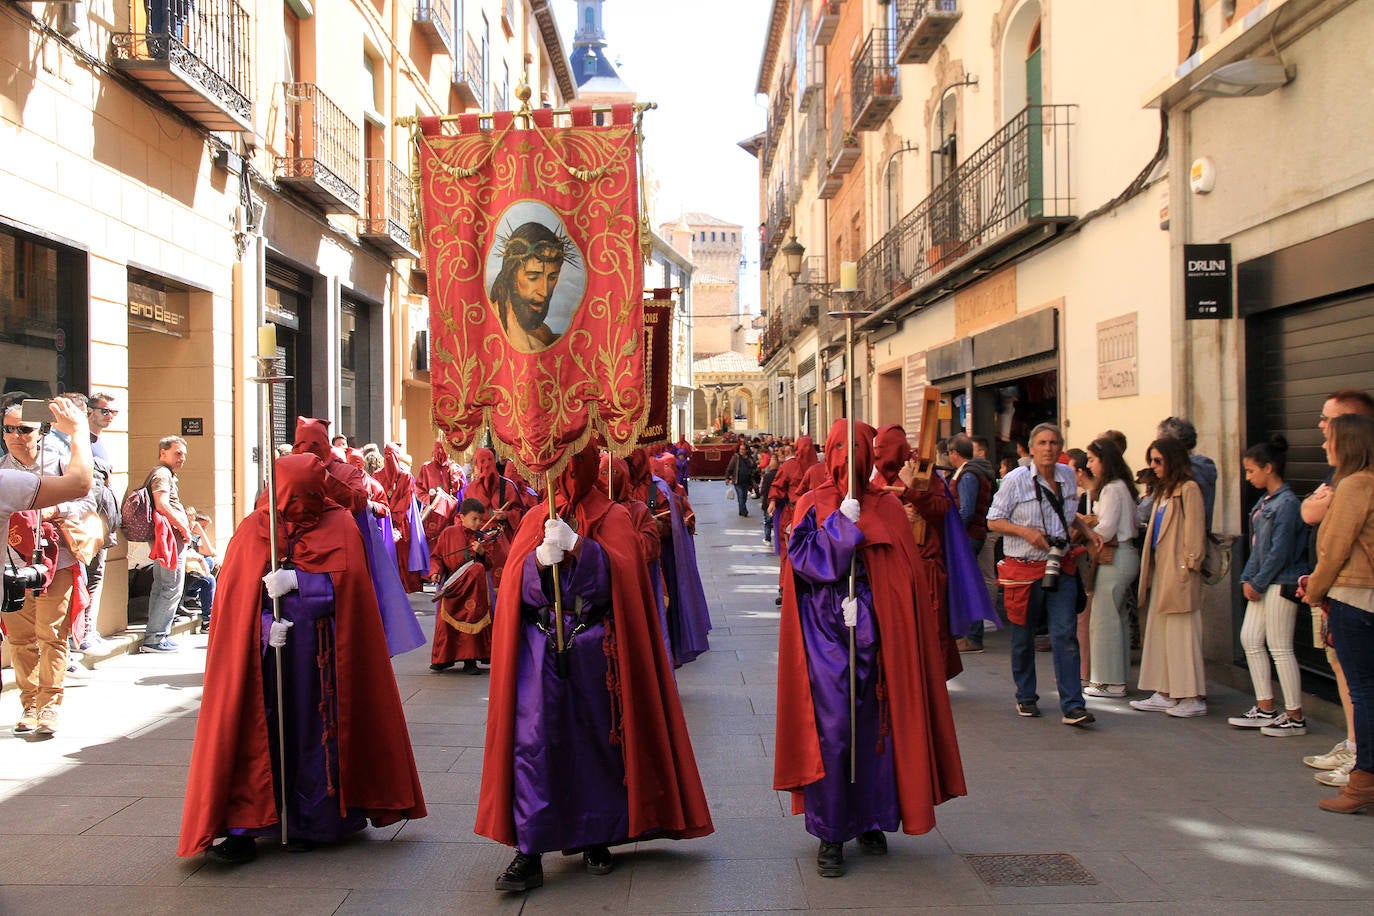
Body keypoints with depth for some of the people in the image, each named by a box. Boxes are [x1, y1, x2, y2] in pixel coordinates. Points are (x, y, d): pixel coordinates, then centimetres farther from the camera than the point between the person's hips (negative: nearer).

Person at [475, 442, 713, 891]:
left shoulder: (613, 518, 6)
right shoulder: (536, 519, 11)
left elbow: (621, 575, -10)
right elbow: (516, 585, 1)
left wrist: (576, 544, -21)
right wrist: (542, 558, -18)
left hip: (595, 647, -1)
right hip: (541, 646, 1)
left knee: (596, 740, 6)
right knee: (531, 740, -7)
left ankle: (595, 837, 22)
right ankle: (528, 854, -4)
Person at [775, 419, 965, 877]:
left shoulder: (887, 507, 8)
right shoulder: (813, 505, 3)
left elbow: (905, 575, 7)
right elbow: (804, 559, -10)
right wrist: (843, 521, -14)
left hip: (874, 629, 2)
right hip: (827, 629, -2)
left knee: (874, 725, 7)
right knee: (830, 729, -5)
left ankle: (871, 820, 24)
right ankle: (830, 834, 6)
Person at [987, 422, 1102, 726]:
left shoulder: (1068, 476, 8)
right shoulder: (1016, 479, -7)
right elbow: (993, 521, -5)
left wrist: (1088, 531, 9)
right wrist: (1026, 532, -18)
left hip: (1061, 568, 3)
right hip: (1024, 569, -3)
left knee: (1066, 635, -6)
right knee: (1023, 637, 8)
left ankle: (1072, 706, -6)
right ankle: (1026, 698, 26)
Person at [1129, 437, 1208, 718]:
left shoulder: (1188, 489, -10)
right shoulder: (1163, 491, 18)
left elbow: (1195, 531, -14)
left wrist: (1189, 565, -17)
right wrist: (1149, 570, 14)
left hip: (1178, 572, -9)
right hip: (1160, 570, 9)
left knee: (1182, 634, -5)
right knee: (1158, 633, 10)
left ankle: (1193, 698, 2)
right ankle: (1165, 694, 16)